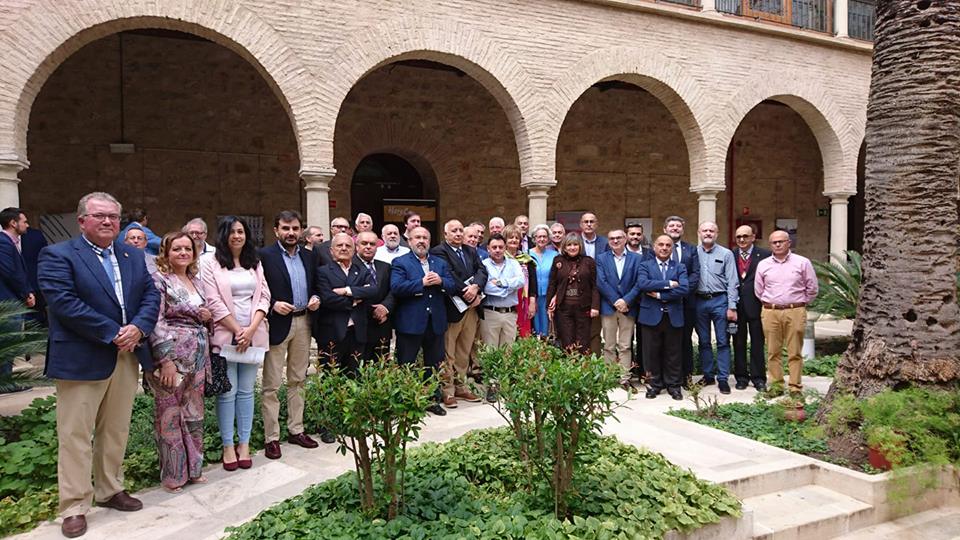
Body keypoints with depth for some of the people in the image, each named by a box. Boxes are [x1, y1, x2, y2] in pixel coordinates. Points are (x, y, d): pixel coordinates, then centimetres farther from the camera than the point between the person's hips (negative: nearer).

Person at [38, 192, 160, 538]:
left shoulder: (134, 256, 12)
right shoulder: (57, 256, -6)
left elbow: (151, 294, 7)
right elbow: (64, 302, -17)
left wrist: (138, 328, -13)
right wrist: (113, 333, -18)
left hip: (127, 356, 6)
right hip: (81, 361, -5)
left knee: (116, 430, 15)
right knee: (76, 435, 2)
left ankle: (110, 490, 29)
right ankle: (74, 507, 11)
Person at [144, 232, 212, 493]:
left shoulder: (197, 280, 12)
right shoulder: (159, 280, -8)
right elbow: (155, 322, -15)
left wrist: (207, 316, 0)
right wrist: (166, 360, -20)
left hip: (198, 356, 7)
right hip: (171, 355, -6)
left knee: (194, 412, 13)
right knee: (170, 415, 3)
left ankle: (193, 467, 25)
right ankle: (172, 475, 16)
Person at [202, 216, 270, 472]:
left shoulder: (255, 264, 13)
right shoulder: (212, 266, 0)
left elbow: (264, 297, 7)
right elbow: (214, 303, -6)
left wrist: (251, 330, -7)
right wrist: (238, 331, -10)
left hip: (253, 335, 3)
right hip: (225, 335, -3)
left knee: (246, 391, 6)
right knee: (227, 392, 0)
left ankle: (244, 444, 13)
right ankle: (228, 446, 10)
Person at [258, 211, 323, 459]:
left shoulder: (309, 256, 10)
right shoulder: (264, 255, -6)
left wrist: (316, 298, -3)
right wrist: (273, 305, -21)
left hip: (303, 322, 5)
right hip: (277, 323, -5)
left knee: (297, 380, 14)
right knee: (271, 385, 1)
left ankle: (296, 430, 25)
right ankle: (271, 438, 9)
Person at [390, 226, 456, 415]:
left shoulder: (440, 263, 14)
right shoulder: (400, 262, -2)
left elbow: (453, 285, 6)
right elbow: (396, 287, -17)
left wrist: (441, 281, -14)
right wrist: (422, 283, -18)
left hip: (435, 322, 5)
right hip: (410, 322, -5)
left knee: (434, 363, 15)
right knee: (406, 364, 3)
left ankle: (433, 399, 28)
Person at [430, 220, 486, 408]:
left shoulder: (471, 251, 16)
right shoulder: (438, 251, -7)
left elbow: (482, 270, 4)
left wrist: (475, 287, -16)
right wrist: (468, 295, -15)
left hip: (471, 308, 7)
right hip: (452, 308, -7)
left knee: (464, 352, 14)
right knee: (448, 353, 1)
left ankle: (460, 387, 23)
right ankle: (447, 391, 9)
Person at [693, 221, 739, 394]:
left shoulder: (726, 254, 2)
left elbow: (732, 282, -1)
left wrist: (732, 307, -7)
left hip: (719, 300, -2)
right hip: (699, 301, 2)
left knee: (723, 341, 1)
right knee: (703, 341, 10)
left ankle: (723, 378, 7)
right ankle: (708, 375, 22)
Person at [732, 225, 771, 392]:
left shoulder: (764, 255, -1)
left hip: (756, 304, -2)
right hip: (736, 305, 2)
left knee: (757, 343, 5)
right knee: (738, 342, 9)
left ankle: (758, 378, 14)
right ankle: (741, 376, 19)